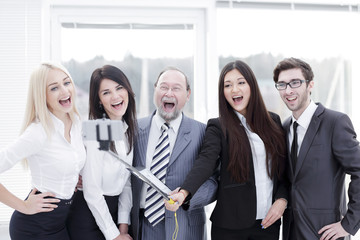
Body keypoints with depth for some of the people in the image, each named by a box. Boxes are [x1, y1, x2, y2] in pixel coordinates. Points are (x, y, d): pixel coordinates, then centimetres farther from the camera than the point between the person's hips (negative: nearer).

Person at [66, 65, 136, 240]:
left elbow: (127, 182, 6)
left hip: (113, 210, 7)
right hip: (88, 214, -6)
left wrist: (123, 225, -1)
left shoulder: (129, 130, 4)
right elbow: (91, 192, -19)